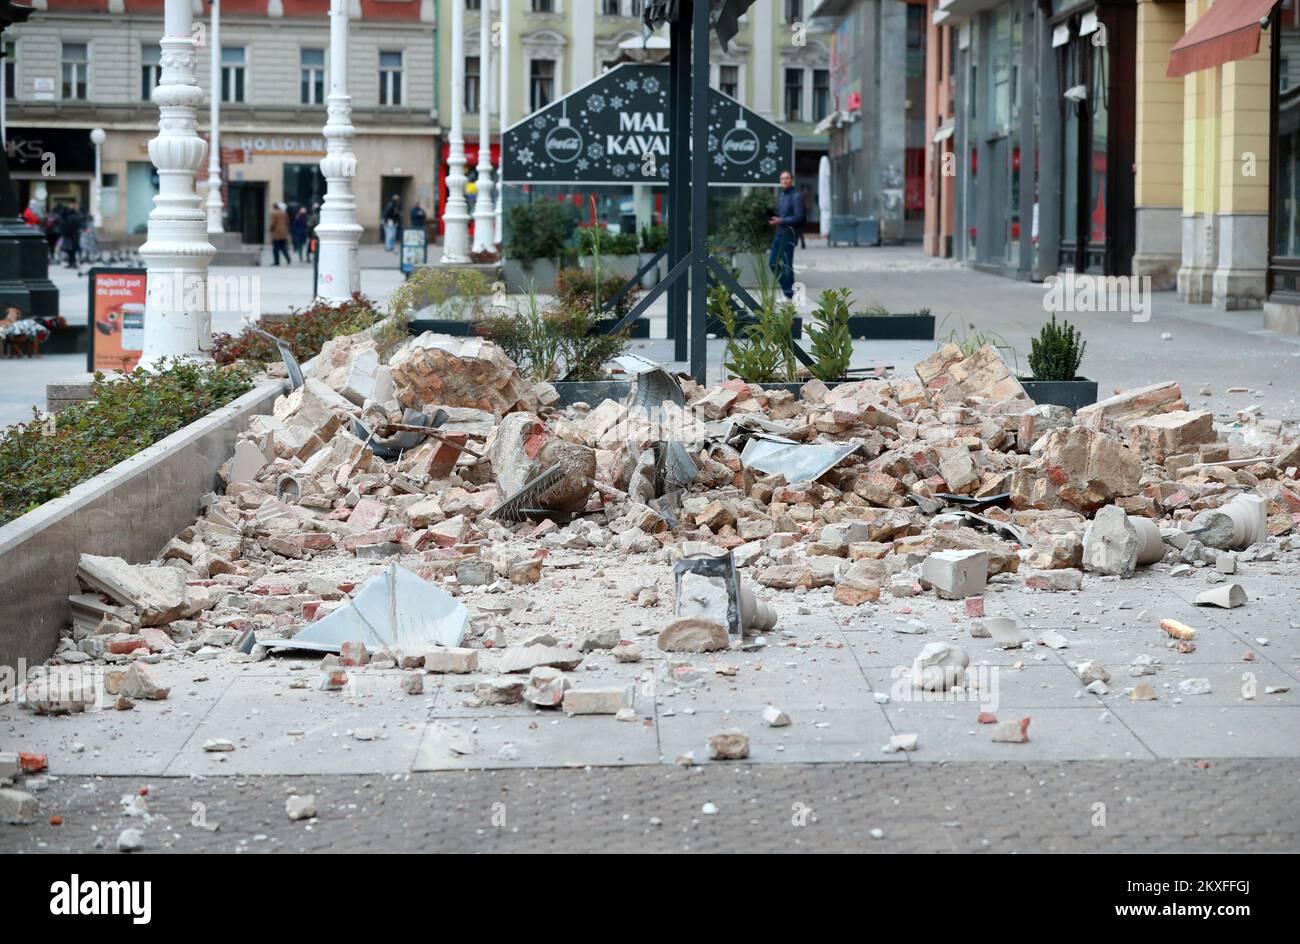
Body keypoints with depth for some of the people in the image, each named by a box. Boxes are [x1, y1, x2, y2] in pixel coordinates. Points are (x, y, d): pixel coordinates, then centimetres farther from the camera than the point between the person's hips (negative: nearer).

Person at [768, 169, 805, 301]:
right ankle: (786, 286, 22)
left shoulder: (796, 196, -10)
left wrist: (781, 221, -20)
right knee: (772, 263, 8)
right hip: (779, 233, 8)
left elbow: (798, 217, -15)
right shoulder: (780, 195, 15)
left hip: (789, 233, -8)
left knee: (786, 265, -4)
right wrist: (773, 219, 3)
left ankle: (789, 294, 3)